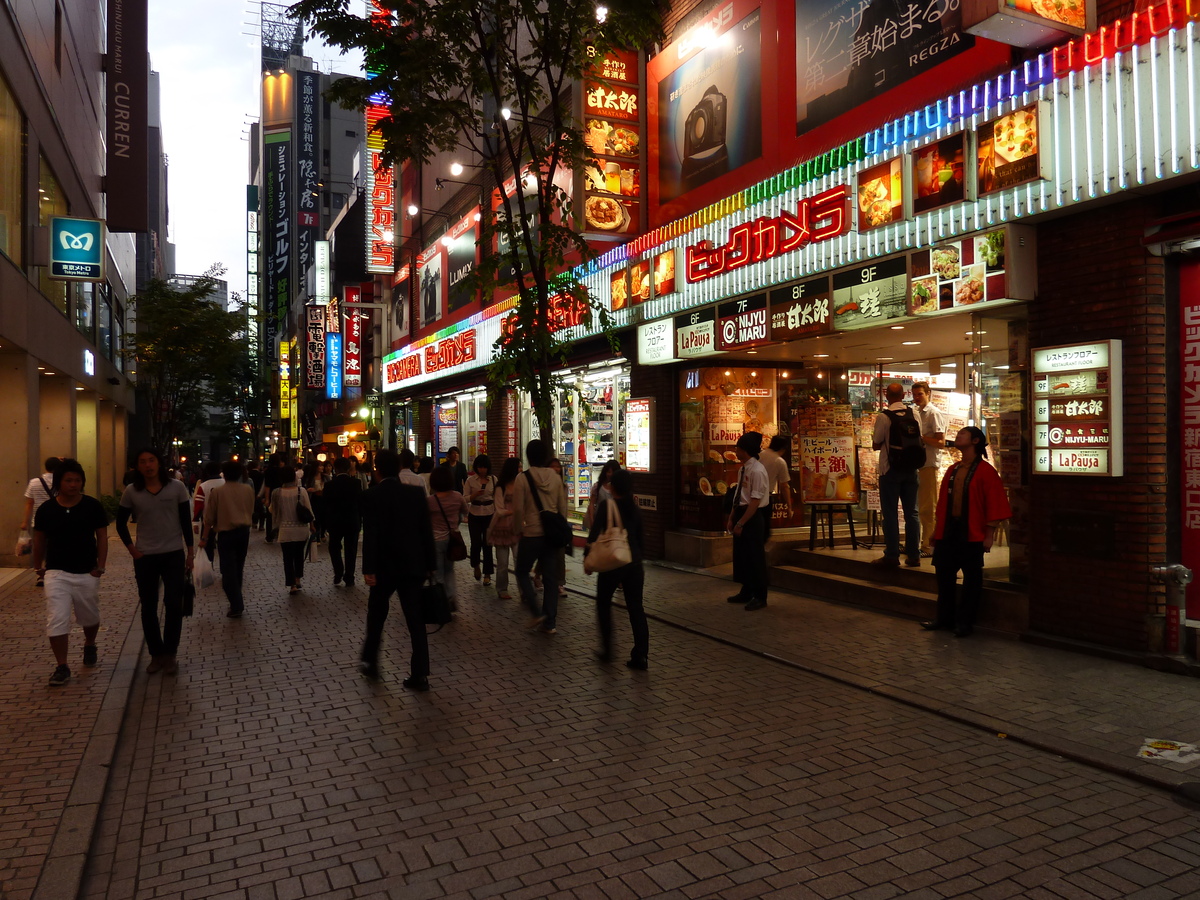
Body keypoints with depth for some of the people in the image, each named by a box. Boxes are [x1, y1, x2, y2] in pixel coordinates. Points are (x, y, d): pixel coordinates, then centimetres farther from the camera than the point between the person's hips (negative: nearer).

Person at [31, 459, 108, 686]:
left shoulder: (93, 506, -7)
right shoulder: (46, 509, -5)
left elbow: (102, 537, -2)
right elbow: (39, 539, 8)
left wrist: (100, 566, -7)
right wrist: (38, 566, 12)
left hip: (87, 574, 0)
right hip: (56, 573, 0)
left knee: (90, 617, 17)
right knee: (56, 621, -8)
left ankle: (90, 645, 46)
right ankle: (62, 667, 2)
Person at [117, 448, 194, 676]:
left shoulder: (176, 487, -5)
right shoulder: (131, 492, -2)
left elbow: (186, 521, 0)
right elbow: (121, 523, 9)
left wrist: (190, 551, -1)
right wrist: (131, 549, 0)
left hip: (174, 555, -1)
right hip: (145, 557, 1)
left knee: (174, 605, -3)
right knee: (148, 608, 8)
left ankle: (170, 654, 11)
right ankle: (156, 654, 20)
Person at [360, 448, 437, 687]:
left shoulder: (372, 496, -8)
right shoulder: (416, 493, 3)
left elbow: (370, 535, -15)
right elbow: (427, 531, 4)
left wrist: (368, 569, -15)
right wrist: (430, 565, 10)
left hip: (385, 565, -3)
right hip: (413, 565, 3)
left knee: (376, 614, 19)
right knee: (415, 619, 5)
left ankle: (370, 662, 32)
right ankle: (420, 675, 3)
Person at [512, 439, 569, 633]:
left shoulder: (523, 479, -11)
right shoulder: (556, 478, 1)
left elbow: (518, 509, -11)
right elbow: (563, 507, 5)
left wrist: (518, 529, 3)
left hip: (531, 534, -4)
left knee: (522, 572, 15)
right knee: (551, 577, 10)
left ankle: (537, 612, 2)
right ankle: (550, 622, 12)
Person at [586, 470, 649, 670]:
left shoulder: (606, 505, -8)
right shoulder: (634, 508, 7)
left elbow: (594, 534, -12)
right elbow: (640, 539, 12)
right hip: (634, 563, 4)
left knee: (603, 603, 16)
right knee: (635, 607, 6)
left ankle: (607, 648, 16)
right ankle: (640, 655, 3)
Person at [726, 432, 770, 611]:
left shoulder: (757, 471, -19)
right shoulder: (743, 469, 8)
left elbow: (755, 501, -21)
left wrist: (741, 523, -20)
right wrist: (732, 518, 11)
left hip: (753, 517, -9)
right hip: (741, 513, 9)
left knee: (755, 557, 2)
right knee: (741, 555, 16)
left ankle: (759, 597, 16)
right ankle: (746, 592, 31)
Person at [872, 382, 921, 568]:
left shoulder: (883, 417, -12)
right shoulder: (914, 415, 1)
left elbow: (876, 444, -7)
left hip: (890, 469, -4)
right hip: (911, 469, 4)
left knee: (890, 513, 2)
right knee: (911, 512, 10)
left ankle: (892, 556, 3)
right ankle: (913, 555, 14)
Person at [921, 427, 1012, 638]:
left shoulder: (985, 471, -8)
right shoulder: (953, 470, 13)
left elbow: (994, 505, -11)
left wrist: (989, 535, -13)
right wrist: (938, 530, 14)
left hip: (972, 534, -7)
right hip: (948, 533, 7)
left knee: (971, 579, 3)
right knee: (944, 575, 10)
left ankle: (964, 621, 12)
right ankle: (944, 617, 21)